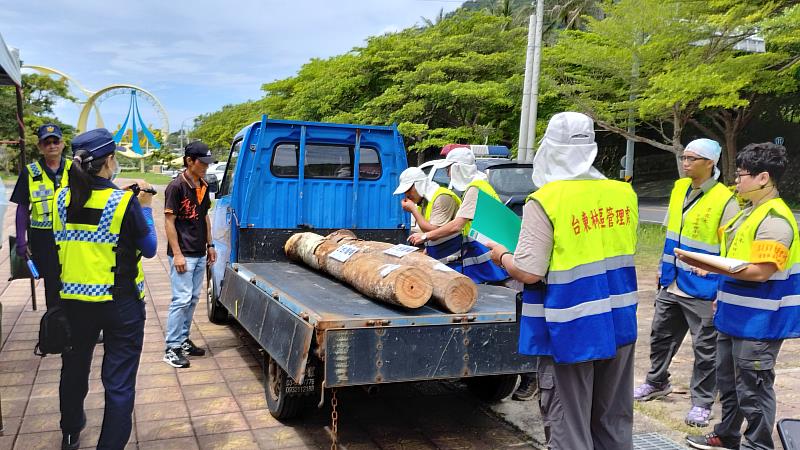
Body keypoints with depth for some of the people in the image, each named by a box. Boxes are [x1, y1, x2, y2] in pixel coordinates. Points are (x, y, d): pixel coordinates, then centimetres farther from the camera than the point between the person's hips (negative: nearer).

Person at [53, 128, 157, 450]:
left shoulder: (62, 199, -3)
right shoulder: (124, 202, -16)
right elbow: (149, 249, -6)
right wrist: (145, 207, 3)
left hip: (74, 300, 6)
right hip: (120, 303, -6)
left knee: (74, 368, 26)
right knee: (119, 382, 3)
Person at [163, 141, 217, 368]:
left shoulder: (203, 186, 11)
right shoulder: (176, 187, -13)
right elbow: (169, 222, -14)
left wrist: (210, 245, 16)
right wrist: (177, 254, -17)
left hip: (200, 254, 8)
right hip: (183, 254, -8)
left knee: (193, 299, 13)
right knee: (181, 299, -7)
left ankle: (183, 339, 25)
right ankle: (172, 348, 2)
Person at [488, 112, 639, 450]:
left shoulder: (546, 200, -17)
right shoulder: (624, 193, 2)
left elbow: (529, 273, -19)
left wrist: (502, 256, 0)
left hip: (571, 332, -6)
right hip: (619, 325, 6)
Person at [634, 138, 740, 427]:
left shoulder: (725, 200, -14)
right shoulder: (679, 188, 6)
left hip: (702, 291, -7)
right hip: (671, 285, 7)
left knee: (705, 349, 6)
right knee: (661, 337, 19)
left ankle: (701, 403, 20)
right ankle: (657, 383, 39)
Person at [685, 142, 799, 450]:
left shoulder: (775, 219, -19)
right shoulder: (751, 211, 12)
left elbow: (760, 272, -25)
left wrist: (711, 267, -25)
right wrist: (725, 295, 19)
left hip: (758, 322, -10)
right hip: (736, 315, 10)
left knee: (752, 389, 1)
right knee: (728, 379, 21)